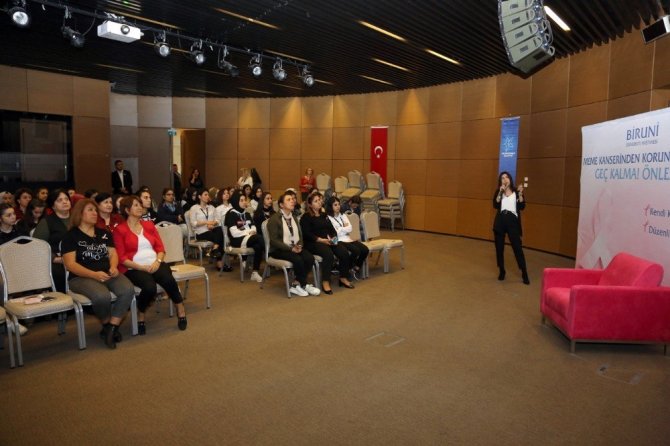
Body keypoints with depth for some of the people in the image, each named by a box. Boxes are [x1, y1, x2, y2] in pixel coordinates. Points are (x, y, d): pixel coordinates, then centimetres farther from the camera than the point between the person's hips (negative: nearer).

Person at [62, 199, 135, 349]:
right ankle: (107, 326, -5)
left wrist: (113, 267, -11)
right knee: (102, 296, -36)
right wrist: (94, 274, -21)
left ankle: (111, 329, -17)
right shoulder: (71, 235, 1)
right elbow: (70, 264, -7)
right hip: (82, 277, -4)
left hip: (108, 274, 5)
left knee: (128, 290, -28)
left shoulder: (104, 233, 18)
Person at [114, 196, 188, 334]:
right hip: (134, 268, -3)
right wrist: (142, 267, -16)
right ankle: (140, 317, -4)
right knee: (150, 287, -33)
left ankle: (181, 311, -11)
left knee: (168, 280, -30)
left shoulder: (149, 225, 16)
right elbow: (121, 258, -5)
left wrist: (157, 261, -9)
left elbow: (160, 248, 12)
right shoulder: (120, 230, 2)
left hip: (155, 264, 3)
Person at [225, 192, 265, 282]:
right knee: (260, 238, -31)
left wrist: (253, 231, -10)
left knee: (258, 246, -29)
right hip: (237, 241, -6)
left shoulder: (246, 214, 19)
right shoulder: (231, 214, -4)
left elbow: (254, 228, 14)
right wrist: (249, 232, -8)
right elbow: (234, 233, -14)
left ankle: (255, 272, -23)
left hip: (249, 238, 6)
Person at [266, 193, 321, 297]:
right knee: (298, 259, -32)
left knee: (310, 257, -22)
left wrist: (299, 245, -8)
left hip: (295, 248, 6)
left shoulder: (294, 218, 16)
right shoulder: (274, 219, -7)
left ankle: (296, 284, -13)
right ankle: (304, 285, -11)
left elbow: (300, 235, 15)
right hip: (279, 250, -6)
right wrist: (290, 248, -21)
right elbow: (274, 240, -14)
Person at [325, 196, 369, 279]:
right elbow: (334, 233, -11)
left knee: (365, 250, -15)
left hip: (347, 238, 7)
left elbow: (350, 228, 7)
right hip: (338, 241, -7)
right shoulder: (328, 218, -2)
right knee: (356, 250, -30)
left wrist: (340, 229, -5)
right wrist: (345, 228, 1)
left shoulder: (343, 215, 19)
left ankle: (356, 269, 5)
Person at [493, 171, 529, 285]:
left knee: (517, 247, -6)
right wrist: (500, 192, -14)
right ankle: (501, 271, 18)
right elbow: (495, 206, -8)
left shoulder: (516, 192, 6)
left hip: (513, 221, -2)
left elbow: (522, 207, -4)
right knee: (499, 247, 5)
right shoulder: (498, 192, 9)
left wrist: (520, 193, -13)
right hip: (500, 221, 2)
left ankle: (524, 274, -2)